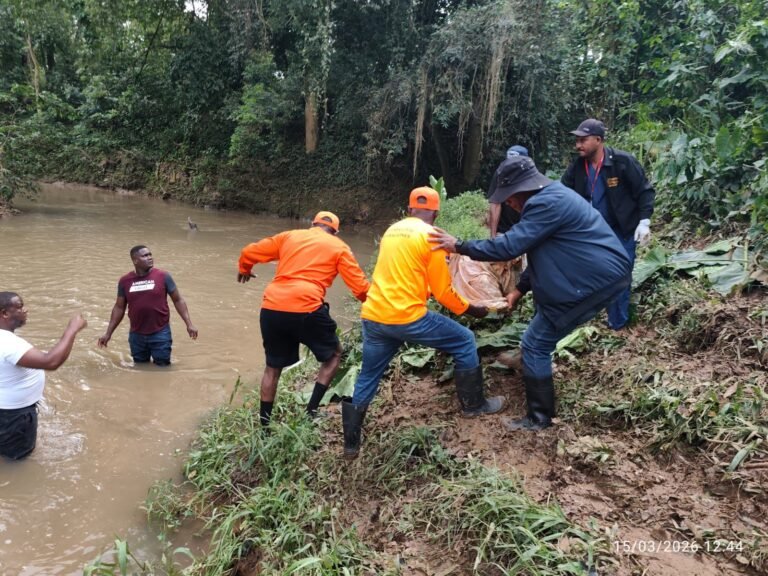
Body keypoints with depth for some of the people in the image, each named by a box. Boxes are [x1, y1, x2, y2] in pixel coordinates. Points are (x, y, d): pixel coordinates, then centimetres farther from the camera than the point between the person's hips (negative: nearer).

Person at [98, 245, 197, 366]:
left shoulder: (163, 276, -8)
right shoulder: (125, 281, -1)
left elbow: (178, 300, -1)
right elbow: (119, 308, 8)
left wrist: (189, 324, -9)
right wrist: (108, 333, 7)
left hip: (160, 333, -2)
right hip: (136, 335, 3)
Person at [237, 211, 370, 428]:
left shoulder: (289, 236, 20)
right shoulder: (339, 247, 11)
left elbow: (249, 252, 24)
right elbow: (360, 287, 6)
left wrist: (244, 270, 45)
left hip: (271, 308, 4)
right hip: (306, 309, -4)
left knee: (273, 366, 22)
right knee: (333, 355, 20)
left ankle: (264, 423, 27)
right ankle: (311, 410, 10)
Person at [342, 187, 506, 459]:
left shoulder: (391, 230, 15)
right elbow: (443, 291, -3)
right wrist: (471, 309, 13)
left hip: (372, 316, 6)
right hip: (407, 317, -6)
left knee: (367, 378, 19)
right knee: (465, 341, 14)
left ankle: (351, 443, 24)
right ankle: (474, 404, 25)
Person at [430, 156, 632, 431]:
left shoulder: (548, 203, -21)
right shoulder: (551, 196, 14)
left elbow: (509, 246, -24)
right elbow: (540, 250, 20)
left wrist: (459, 246, -15)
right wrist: (520, 289, 18)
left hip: (598, 279, -11)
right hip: (602, 271, 11)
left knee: (535, 344, -3)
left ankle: (539, 418, 9)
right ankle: (531, 362, 46)